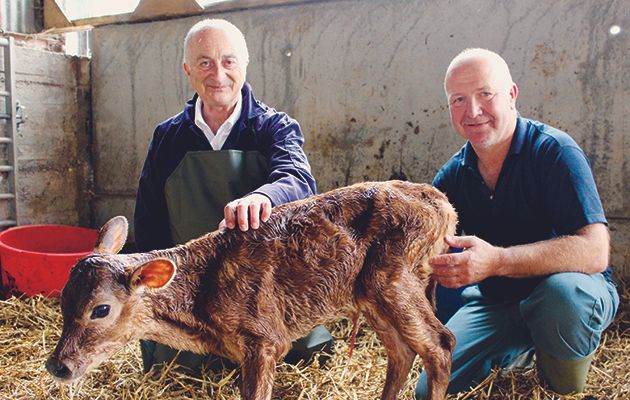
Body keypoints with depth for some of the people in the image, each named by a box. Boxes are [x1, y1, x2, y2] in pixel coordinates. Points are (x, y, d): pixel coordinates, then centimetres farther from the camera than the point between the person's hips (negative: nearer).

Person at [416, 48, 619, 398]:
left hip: (578, 295, -4)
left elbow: (594, 251, -31)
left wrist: (497, 260, -43)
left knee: (563, 289, -40)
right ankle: (519, 347, 23)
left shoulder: (553, 151, -20)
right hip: (495, 302, 5)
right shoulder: (454, 174, -3)